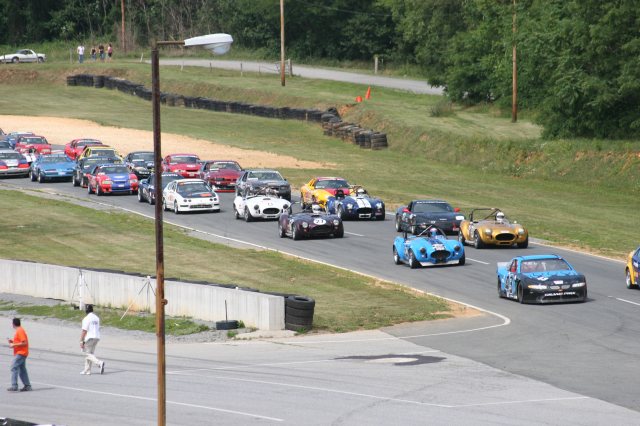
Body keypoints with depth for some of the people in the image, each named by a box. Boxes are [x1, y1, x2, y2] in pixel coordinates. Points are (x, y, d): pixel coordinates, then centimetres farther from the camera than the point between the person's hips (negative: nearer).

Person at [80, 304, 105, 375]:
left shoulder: (86, 319, -13)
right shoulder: (97, 318, 11)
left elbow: (84, 331, -16)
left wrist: (81, 341, -13)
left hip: (89, 338, -8)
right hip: (96, 337, 8)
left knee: (89, 354, -5)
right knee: (90, 354, 14)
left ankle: (99, 363, -27)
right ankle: (87, 370, 16)